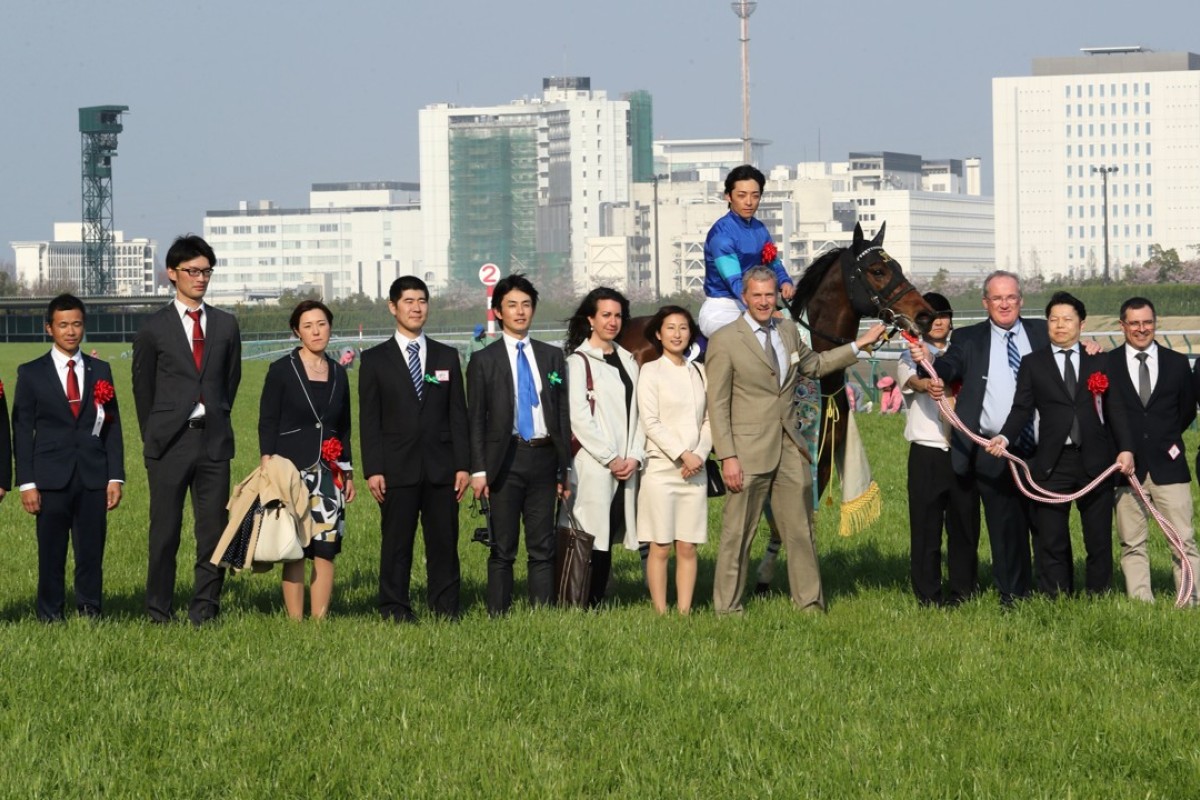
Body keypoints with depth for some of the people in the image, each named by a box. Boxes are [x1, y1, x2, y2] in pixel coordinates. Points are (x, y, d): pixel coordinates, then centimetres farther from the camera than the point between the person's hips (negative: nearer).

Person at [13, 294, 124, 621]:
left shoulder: (100, 371, 11)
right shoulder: (31, 374, 5)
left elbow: (112, 427, 10)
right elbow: (22, 432, 2)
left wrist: (115, 477, 2)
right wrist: (26, 482, -5)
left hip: (93, 477, 2)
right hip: (51, 478, -2)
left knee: (91, 550, 1)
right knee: (51, 551, 0)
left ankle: (91, 613, 8)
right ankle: (50, 616, 7)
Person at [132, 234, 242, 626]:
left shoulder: (226, 325, 10)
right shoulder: (154, 328, 1)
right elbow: (142, 387, 7)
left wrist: (217, 422, 14)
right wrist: (154, 436, 8)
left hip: (214, 440, 3)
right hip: (169, 442, -3)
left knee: (213, 529, 2)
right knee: (165, 531, 0)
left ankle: (205, 609, 9)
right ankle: (159, 613, 6)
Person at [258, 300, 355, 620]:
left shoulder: (338, 373, 12)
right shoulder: (281, 370, -1)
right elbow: (267, 422, -3)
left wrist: (348, 473, 17)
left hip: (329, 471, 4)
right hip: (292, 469, -4)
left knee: (326, 549, -1)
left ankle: (319, 620, 4)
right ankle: (295, 621, -1)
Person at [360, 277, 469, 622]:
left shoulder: (447, 356, 12)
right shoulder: (375, 360, 5)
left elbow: (458, 415, 10)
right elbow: (369, 420, 1)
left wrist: (463, 464, 2)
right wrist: (373, 470, -7)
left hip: (441, 466, 2)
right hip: (397, 468, -2)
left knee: (444, 542, 2)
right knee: (396, 543, 0)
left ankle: (445, 609, 8)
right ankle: (395, 611, 6)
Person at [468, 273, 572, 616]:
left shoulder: (552, 357, 13)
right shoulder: (484, 361, 4)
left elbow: (563, 414, 13)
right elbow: (476, 420, 1)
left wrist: (565, 468, 8)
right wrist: (478, 470, -8)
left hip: (544, 457, 3)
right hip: (505, 459, -3)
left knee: (543, 547, 4)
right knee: (503, 548, -1)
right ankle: (498, 614, 2)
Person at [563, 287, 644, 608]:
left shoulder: (627, 360, 17)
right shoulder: (579, 360, -3)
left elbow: (638, 413, 15)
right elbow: (578, 417, -10)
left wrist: (635, 456, 1)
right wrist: (610, 458, -11)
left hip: (626, 465, 6)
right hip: (593, 464, -6)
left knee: (608, 539, 4)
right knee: (592, 540, -9)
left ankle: (597, 604, 6)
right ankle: (585, 609, -7)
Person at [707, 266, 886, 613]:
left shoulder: (788, 331, 10)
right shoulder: (724, 341, -8)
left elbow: (814, 364, 30)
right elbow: (717, 405, -9)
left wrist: (859, 345, 26)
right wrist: (728, 457, -15)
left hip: (790, 448, 6)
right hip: (749, 451, -6)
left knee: (801, 531, 10)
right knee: (738, 534, -1)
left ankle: (809, 602, 18)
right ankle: (727, 607, 8)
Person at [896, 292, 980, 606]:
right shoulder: (912, 357, 3)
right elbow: (914, 380, -20)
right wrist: (927, 384, -43)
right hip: (927, 451, -3)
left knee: (965, 520, 4)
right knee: (926, 523, -3)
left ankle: (963, 589, 14)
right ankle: (927, 593, 3)